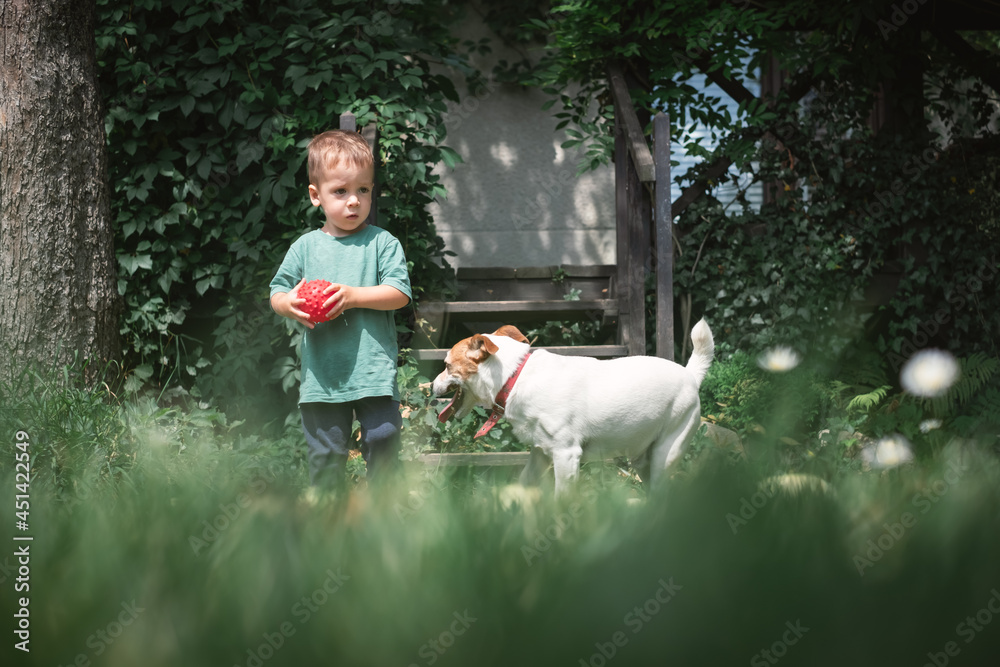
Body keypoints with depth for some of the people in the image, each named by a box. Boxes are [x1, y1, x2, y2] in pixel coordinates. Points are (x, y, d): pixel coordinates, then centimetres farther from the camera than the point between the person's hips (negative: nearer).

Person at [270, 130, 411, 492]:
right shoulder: (305, 247, 7)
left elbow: (399, 293, -8)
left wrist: (353, 296, -18)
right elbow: (276, 294, 12)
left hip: (374, 370, -2)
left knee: (383, 440, -4)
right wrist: (289, 304, -11)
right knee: (325, 454, 7)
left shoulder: (382, 243, 1)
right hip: (322, 373, 2)